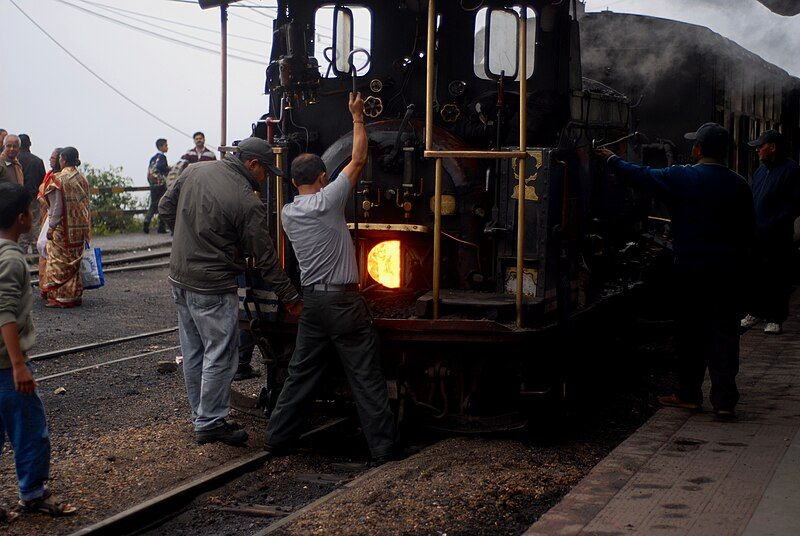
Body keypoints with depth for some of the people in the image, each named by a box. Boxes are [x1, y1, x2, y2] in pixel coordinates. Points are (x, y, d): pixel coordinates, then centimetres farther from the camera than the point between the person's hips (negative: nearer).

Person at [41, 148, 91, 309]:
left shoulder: (59, 180, -14)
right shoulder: (82, 179, 6)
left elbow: (57, 206, -15)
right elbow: (86, 203, 10)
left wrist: (51, 227, -9)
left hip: (63, 228, -7)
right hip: (80, 227, 7)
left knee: (59, 262, 2)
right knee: (74, 262, 15)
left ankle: (60, 297, 3)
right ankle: (75, 295, 18)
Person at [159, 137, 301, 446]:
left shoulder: (194, 171, 1)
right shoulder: (248, 203, -18)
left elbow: (166, 208, 13)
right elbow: (264, 258, -12)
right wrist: (290, 297, -2)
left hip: (179, 278, 8)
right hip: (212, 288, -8)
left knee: (193, 353, 16)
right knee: (219, 356, 3)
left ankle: (202, 417, 27)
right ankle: (210, 424, 9)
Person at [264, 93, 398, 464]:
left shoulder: (288, 214, 6)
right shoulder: (327, 201, -10)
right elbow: (358, 160, -4)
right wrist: (357, 117, 6)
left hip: (310, 301, 6)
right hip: (343, 300, -6)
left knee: (301, 373, 15)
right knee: (366, 378, -1)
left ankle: (278, 437, 17)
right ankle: (382, 448, 0)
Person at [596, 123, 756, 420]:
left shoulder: (681, 178, -9)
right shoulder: (739, 185, 0)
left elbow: (642, 176, 1)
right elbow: (749, 231, 6)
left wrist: (612, 160, 17)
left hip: (691, 269, -2)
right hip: (728, 271, 2)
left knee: (690, 332, 11)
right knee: (724, 333, 1)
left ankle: (689, 394, 20)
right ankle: (724, 400, -3)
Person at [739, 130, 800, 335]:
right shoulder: (761, 170, 15)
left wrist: (772, 225, -17)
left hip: (778, 237, -7)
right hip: (757, 234, 7)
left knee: (778, 278, 0)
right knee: (756, 274, 11)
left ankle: (775, 318, 7)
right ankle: (755, 312, 23)